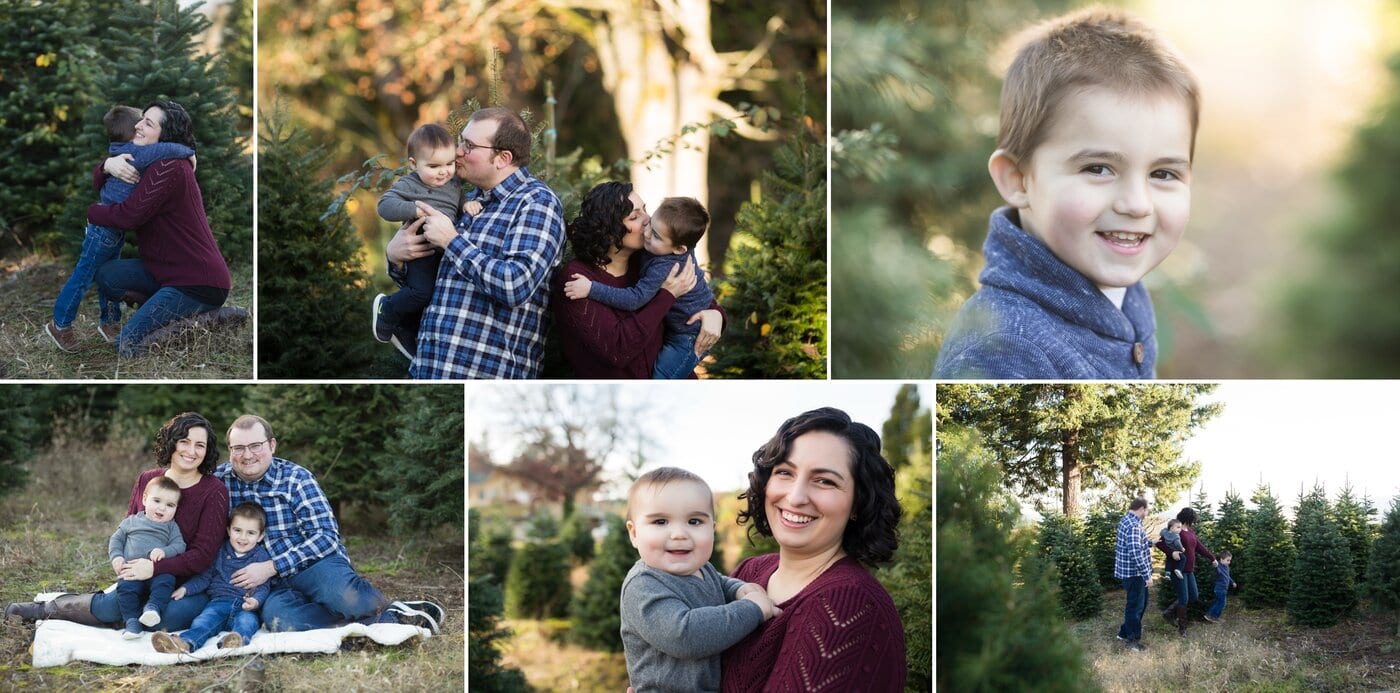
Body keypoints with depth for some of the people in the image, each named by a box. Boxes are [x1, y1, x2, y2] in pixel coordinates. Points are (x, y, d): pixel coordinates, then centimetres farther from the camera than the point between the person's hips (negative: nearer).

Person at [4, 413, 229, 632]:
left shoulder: (214, 491, -11)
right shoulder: (146, 480, 4)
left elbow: (204, 554, -15)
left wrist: (154, 568, -24)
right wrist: (120, 559, -7)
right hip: (143, 582, 3)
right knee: (108, 606, -31)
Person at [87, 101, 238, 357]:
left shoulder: (169, 166, -18)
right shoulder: (151, 163, 14)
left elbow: (130, 215, -20)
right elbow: (97, 180, 14)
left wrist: (91, 213, -1)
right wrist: (108, 165, -10)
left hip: (199, 283, -10)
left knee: (128, 344, -14)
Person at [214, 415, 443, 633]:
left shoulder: (295, 478, -3)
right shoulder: (220, 479, 5)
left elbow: (325, 537, -10)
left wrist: (271, 567, -18)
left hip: (315, 566, -2)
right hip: (276, 587, 2)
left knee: (342, 593, -40)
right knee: (276, 617, -37)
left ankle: (386, 607, -7)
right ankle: (388, 619, -31)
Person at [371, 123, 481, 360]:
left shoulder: (454, 185, 9)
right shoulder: (408, 185, -11)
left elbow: (461, 209, 18)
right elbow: (385, 206, -21)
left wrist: (470, 206, -5)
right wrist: (414, 209, -33)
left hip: (445, 251, 7)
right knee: (422, 292, -24)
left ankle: (404, 331, 40)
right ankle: (386, 309, 3)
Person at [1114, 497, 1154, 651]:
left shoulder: (1126, 520, 10)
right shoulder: (1133, 526, -23)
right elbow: (1136, 553, -29)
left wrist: (1151, 542, 35)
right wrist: (1147, 575, -26)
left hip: (1130, 571, 10)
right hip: (1134, 573, -10)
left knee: (1140, 603, 21)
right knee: (1135, 605, 2)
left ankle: (1124, 632, 31)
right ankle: (1133, 640, 13)